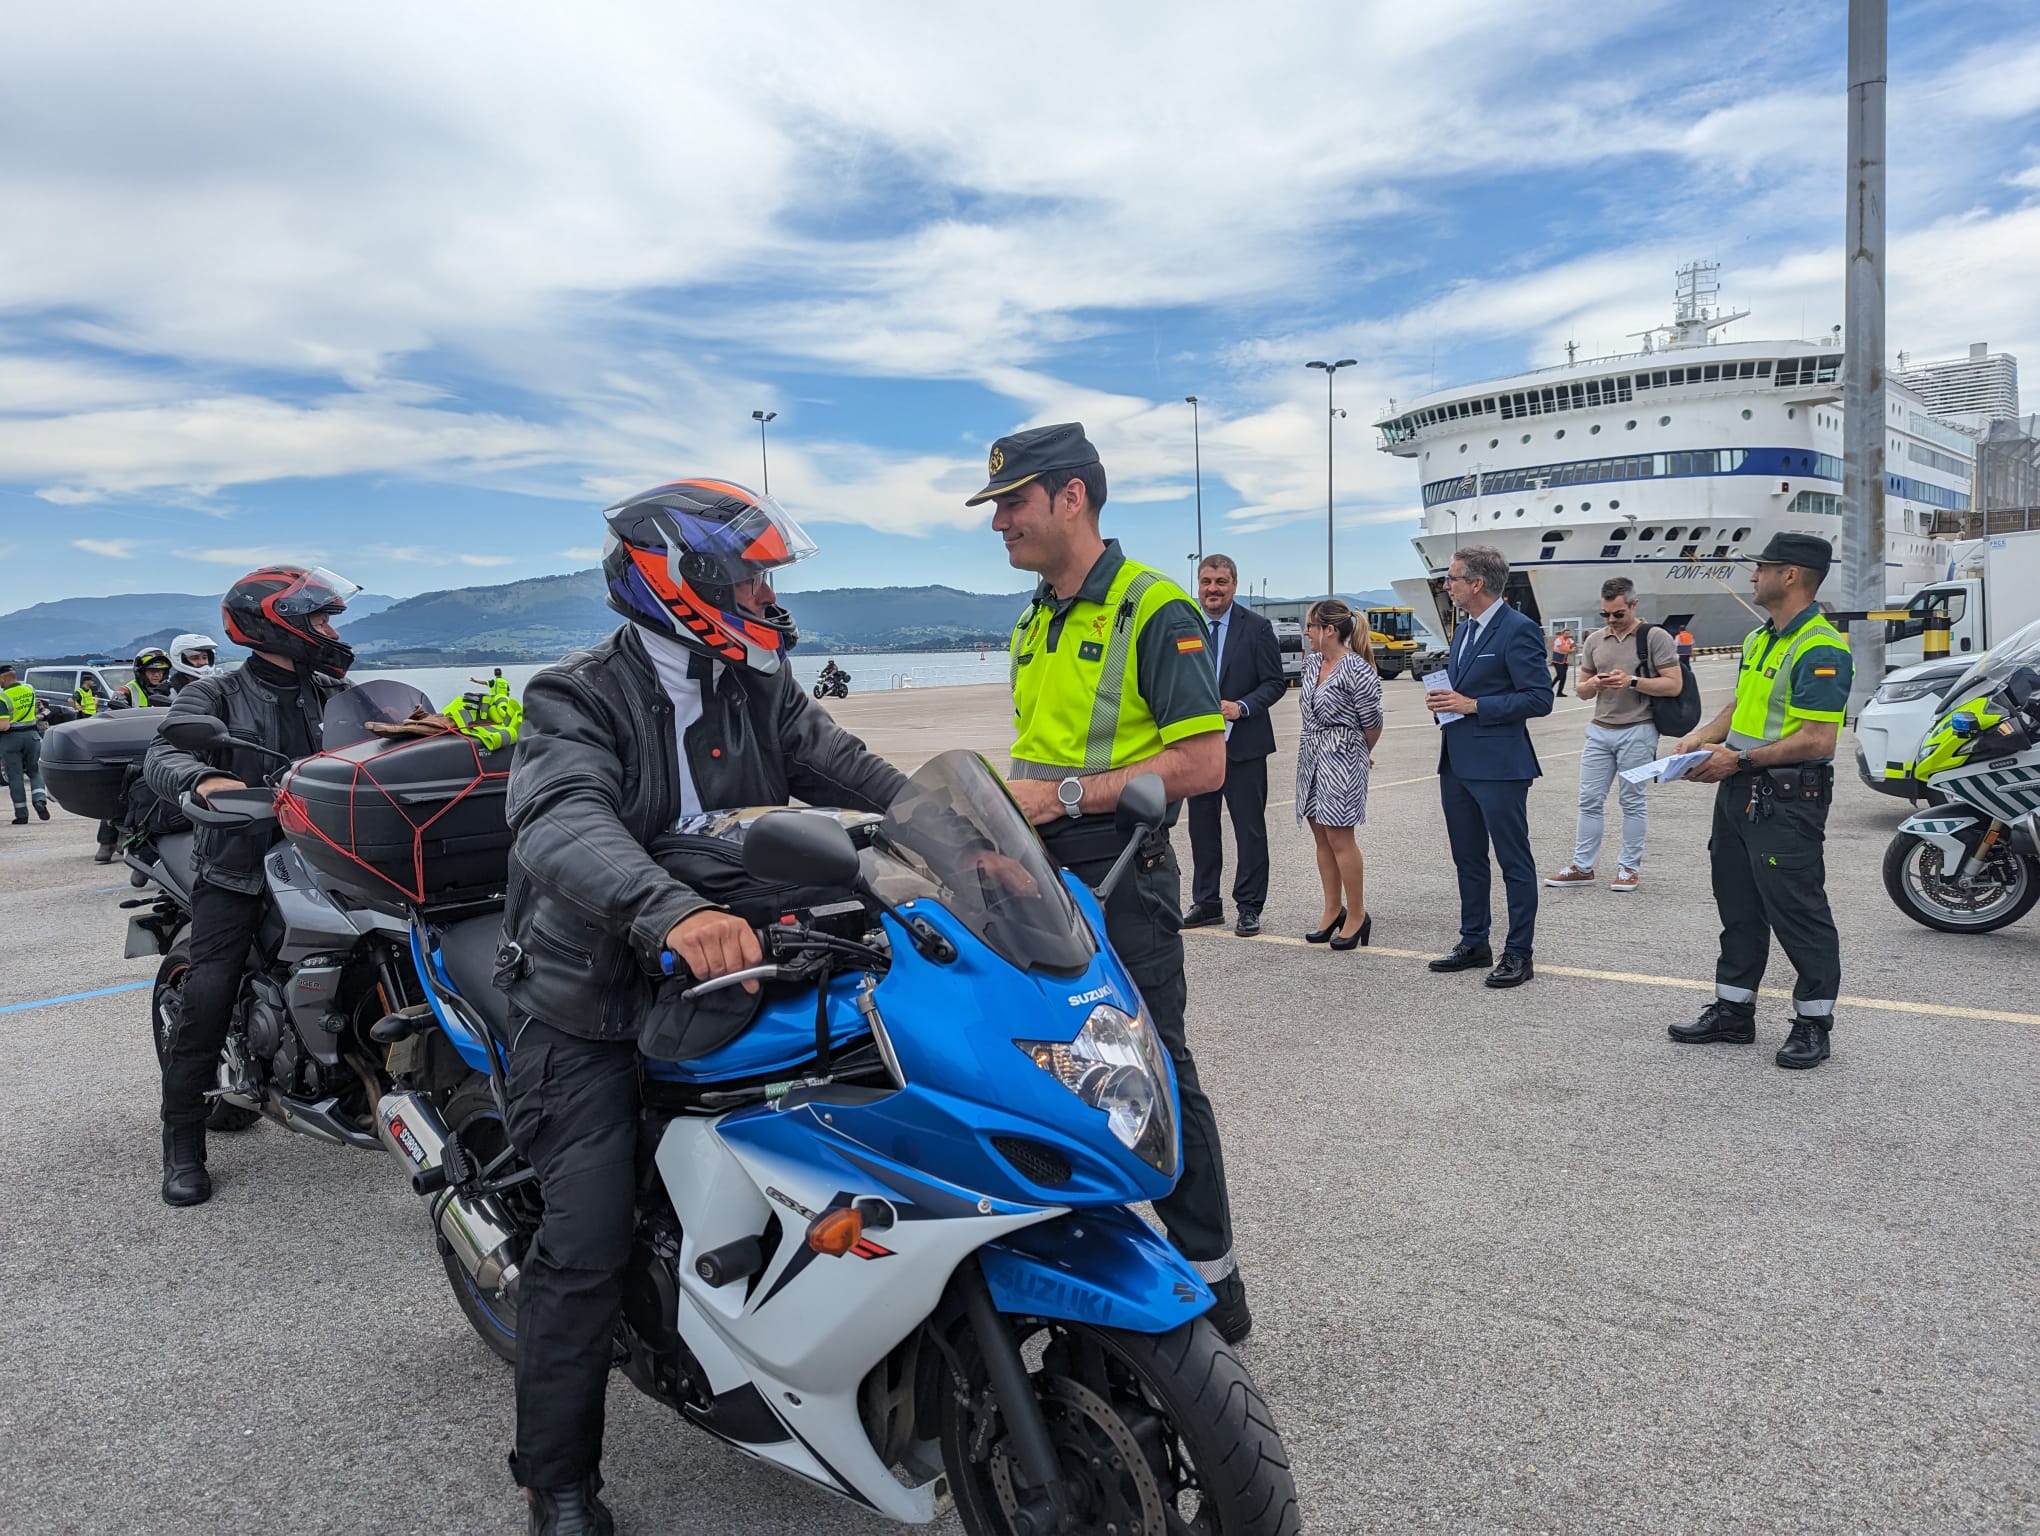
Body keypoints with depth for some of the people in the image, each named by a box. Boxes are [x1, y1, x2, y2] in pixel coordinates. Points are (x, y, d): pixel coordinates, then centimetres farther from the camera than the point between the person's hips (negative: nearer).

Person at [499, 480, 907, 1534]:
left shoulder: (761, 691, 6)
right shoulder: (578, 701, -14)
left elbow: (848, 773, -4)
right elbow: (564, 822, -33)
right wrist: (671, 911, -53)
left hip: (731, 977, 6)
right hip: (593, 1011, -5)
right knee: (588, 1243, -7)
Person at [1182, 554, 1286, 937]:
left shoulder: (1257, 628, -3)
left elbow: (1275, 683, -4)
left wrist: (1241, 707, -18)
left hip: (1243, 745, -3)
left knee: (1250, 829, 2)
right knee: (1201, 827, 12)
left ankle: (1249, 907, 11)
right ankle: (1206, 903, 23)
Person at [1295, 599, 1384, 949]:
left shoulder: (1357, 671, -16)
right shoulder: (1312, 662, 7)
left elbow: (1372, 725, -7)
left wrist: (1360, 753, 8)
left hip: (1342, 758, -8)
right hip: (1311, 755, 8)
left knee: (1340, 838, -4)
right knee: (1321, 836, 11)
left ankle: (1357, 915, 8)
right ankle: (1333, 910, 21)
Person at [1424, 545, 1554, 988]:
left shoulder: (1518, 629, -12)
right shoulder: (1464, 631, 15)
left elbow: (1539, 698, -16)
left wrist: (1474, 706, -18)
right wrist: (1445, 699, 4)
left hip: (1498, 765, -9)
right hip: (1457, 763, 9)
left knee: (1514, 862, 1)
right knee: (1468, 860, 16)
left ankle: (1519, 953, 9)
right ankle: (1474, 943, 27)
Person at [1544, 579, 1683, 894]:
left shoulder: (1655, 637, -4)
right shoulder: (1595, 640, 11)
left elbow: (1674, 685, -9)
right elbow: (1582, 690, 16)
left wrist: (1632, 682, -19)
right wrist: (1592, 684, -7)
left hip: (1637, 731, -5)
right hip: (1600, 729, 5)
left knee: (1633, 802, 4)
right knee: (1590, 800, 5)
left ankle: (1629, 867, 14)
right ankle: (1582, 867, 11)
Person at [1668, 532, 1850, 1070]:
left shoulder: (1820, 648, -17)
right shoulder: (1758, 638, 13)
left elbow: (1817, 740, -22)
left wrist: (1738, 760, -19)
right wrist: (1701, 738, 6)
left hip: (1787, 801, -10)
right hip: (1739, 793, 10)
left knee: (1797, 912, 0)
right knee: (1738, 908, 16)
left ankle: (1813, 1023, 14)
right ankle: (1732, 1011, 26)